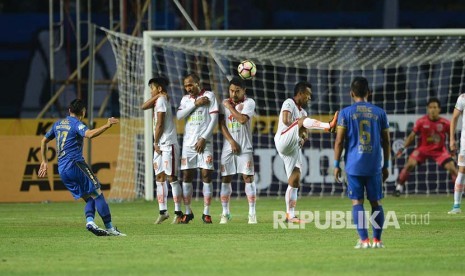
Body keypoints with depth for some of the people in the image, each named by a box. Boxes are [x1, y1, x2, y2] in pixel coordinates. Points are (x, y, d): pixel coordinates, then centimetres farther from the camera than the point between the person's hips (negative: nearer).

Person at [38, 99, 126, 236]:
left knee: (89, 198, 9)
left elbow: (44, 140, 28)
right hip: (75, 164, -8)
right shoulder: (76, 124, -5)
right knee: (97, 194, -7)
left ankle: (90, 221, -16)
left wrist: (44, 162, 34)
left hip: (62, 169, 8)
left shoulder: (58, 124, 19)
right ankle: (109, 228, -13)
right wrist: (107, 126, -24)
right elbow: (90, 134, -26)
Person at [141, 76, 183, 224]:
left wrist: (156, 143, -8)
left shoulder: (161, 100, -11)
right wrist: (156, 96, 0)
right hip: (160, 145, 10)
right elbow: (144, 106, 9)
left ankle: (178, 213, -8)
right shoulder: (159, 100, 15)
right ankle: (163, 211, 10)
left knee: (171, 177, -9)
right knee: (160, 177, 8)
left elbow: (159, 124, -14)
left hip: (168, 144, -10)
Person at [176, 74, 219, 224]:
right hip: (188, 142, 4)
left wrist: (203, 138, -11)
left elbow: (214, 119, -5)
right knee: (187, 176, 0)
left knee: (206, 175, -6)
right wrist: (195, 104, -10)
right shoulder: (185, 99, 13)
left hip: (204, 142, -4)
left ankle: (206, 213, -3)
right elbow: (179, 116, -2)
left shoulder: (209, 96, 1)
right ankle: (188, 212, 7)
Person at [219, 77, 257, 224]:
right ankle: (225, 213, 8)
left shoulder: (249, 102, -2)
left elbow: (243, 119, -18)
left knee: (248, 177, -7)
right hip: (228, 146, 3)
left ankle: (252, 213, -5)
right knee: (226, 179, 2)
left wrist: (230, 107, -8)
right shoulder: (225, 103, 8)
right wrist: (232, 141, -6)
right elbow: (222, 124, 3)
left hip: (245, 146, -3)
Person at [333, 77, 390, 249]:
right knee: (376, 202, 10)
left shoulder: (346, 113, -1)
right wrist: (386, 166, 17)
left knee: (357, 202, 1)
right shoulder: (379, 112, 6)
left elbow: (339, 141, -4)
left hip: (354, 165, -2)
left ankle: (364, 240, -7)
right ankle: (377, 240, 6)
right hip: (374, 166, 2)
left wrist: (336, 165, 3)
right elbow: (386, 142, 9)